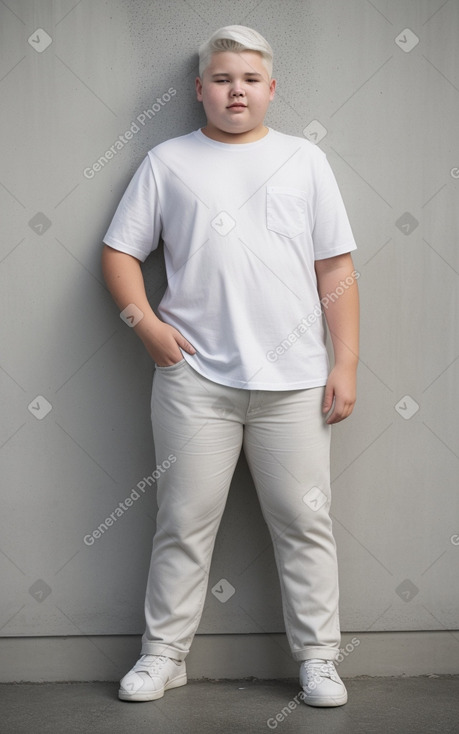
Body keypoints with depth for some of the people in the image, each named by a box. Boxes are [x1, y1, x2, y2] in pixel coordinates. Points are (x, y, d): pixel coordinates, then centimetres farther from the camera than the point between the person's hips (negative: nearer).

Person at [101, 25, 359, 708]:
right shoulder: (168, 162, 10)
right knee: (185, 521, 6)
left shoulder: (305, 159, 11)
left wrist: (346, 363, 1)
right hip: (195, 377, 0)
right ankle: (164, 652, 21)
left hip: (295, 381, 1)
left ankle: (317, 657, 18)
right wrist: (145, 320, -8)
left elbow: (336, 271, 8)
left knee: (305, 523, 5)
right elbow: (119, 251, 9)